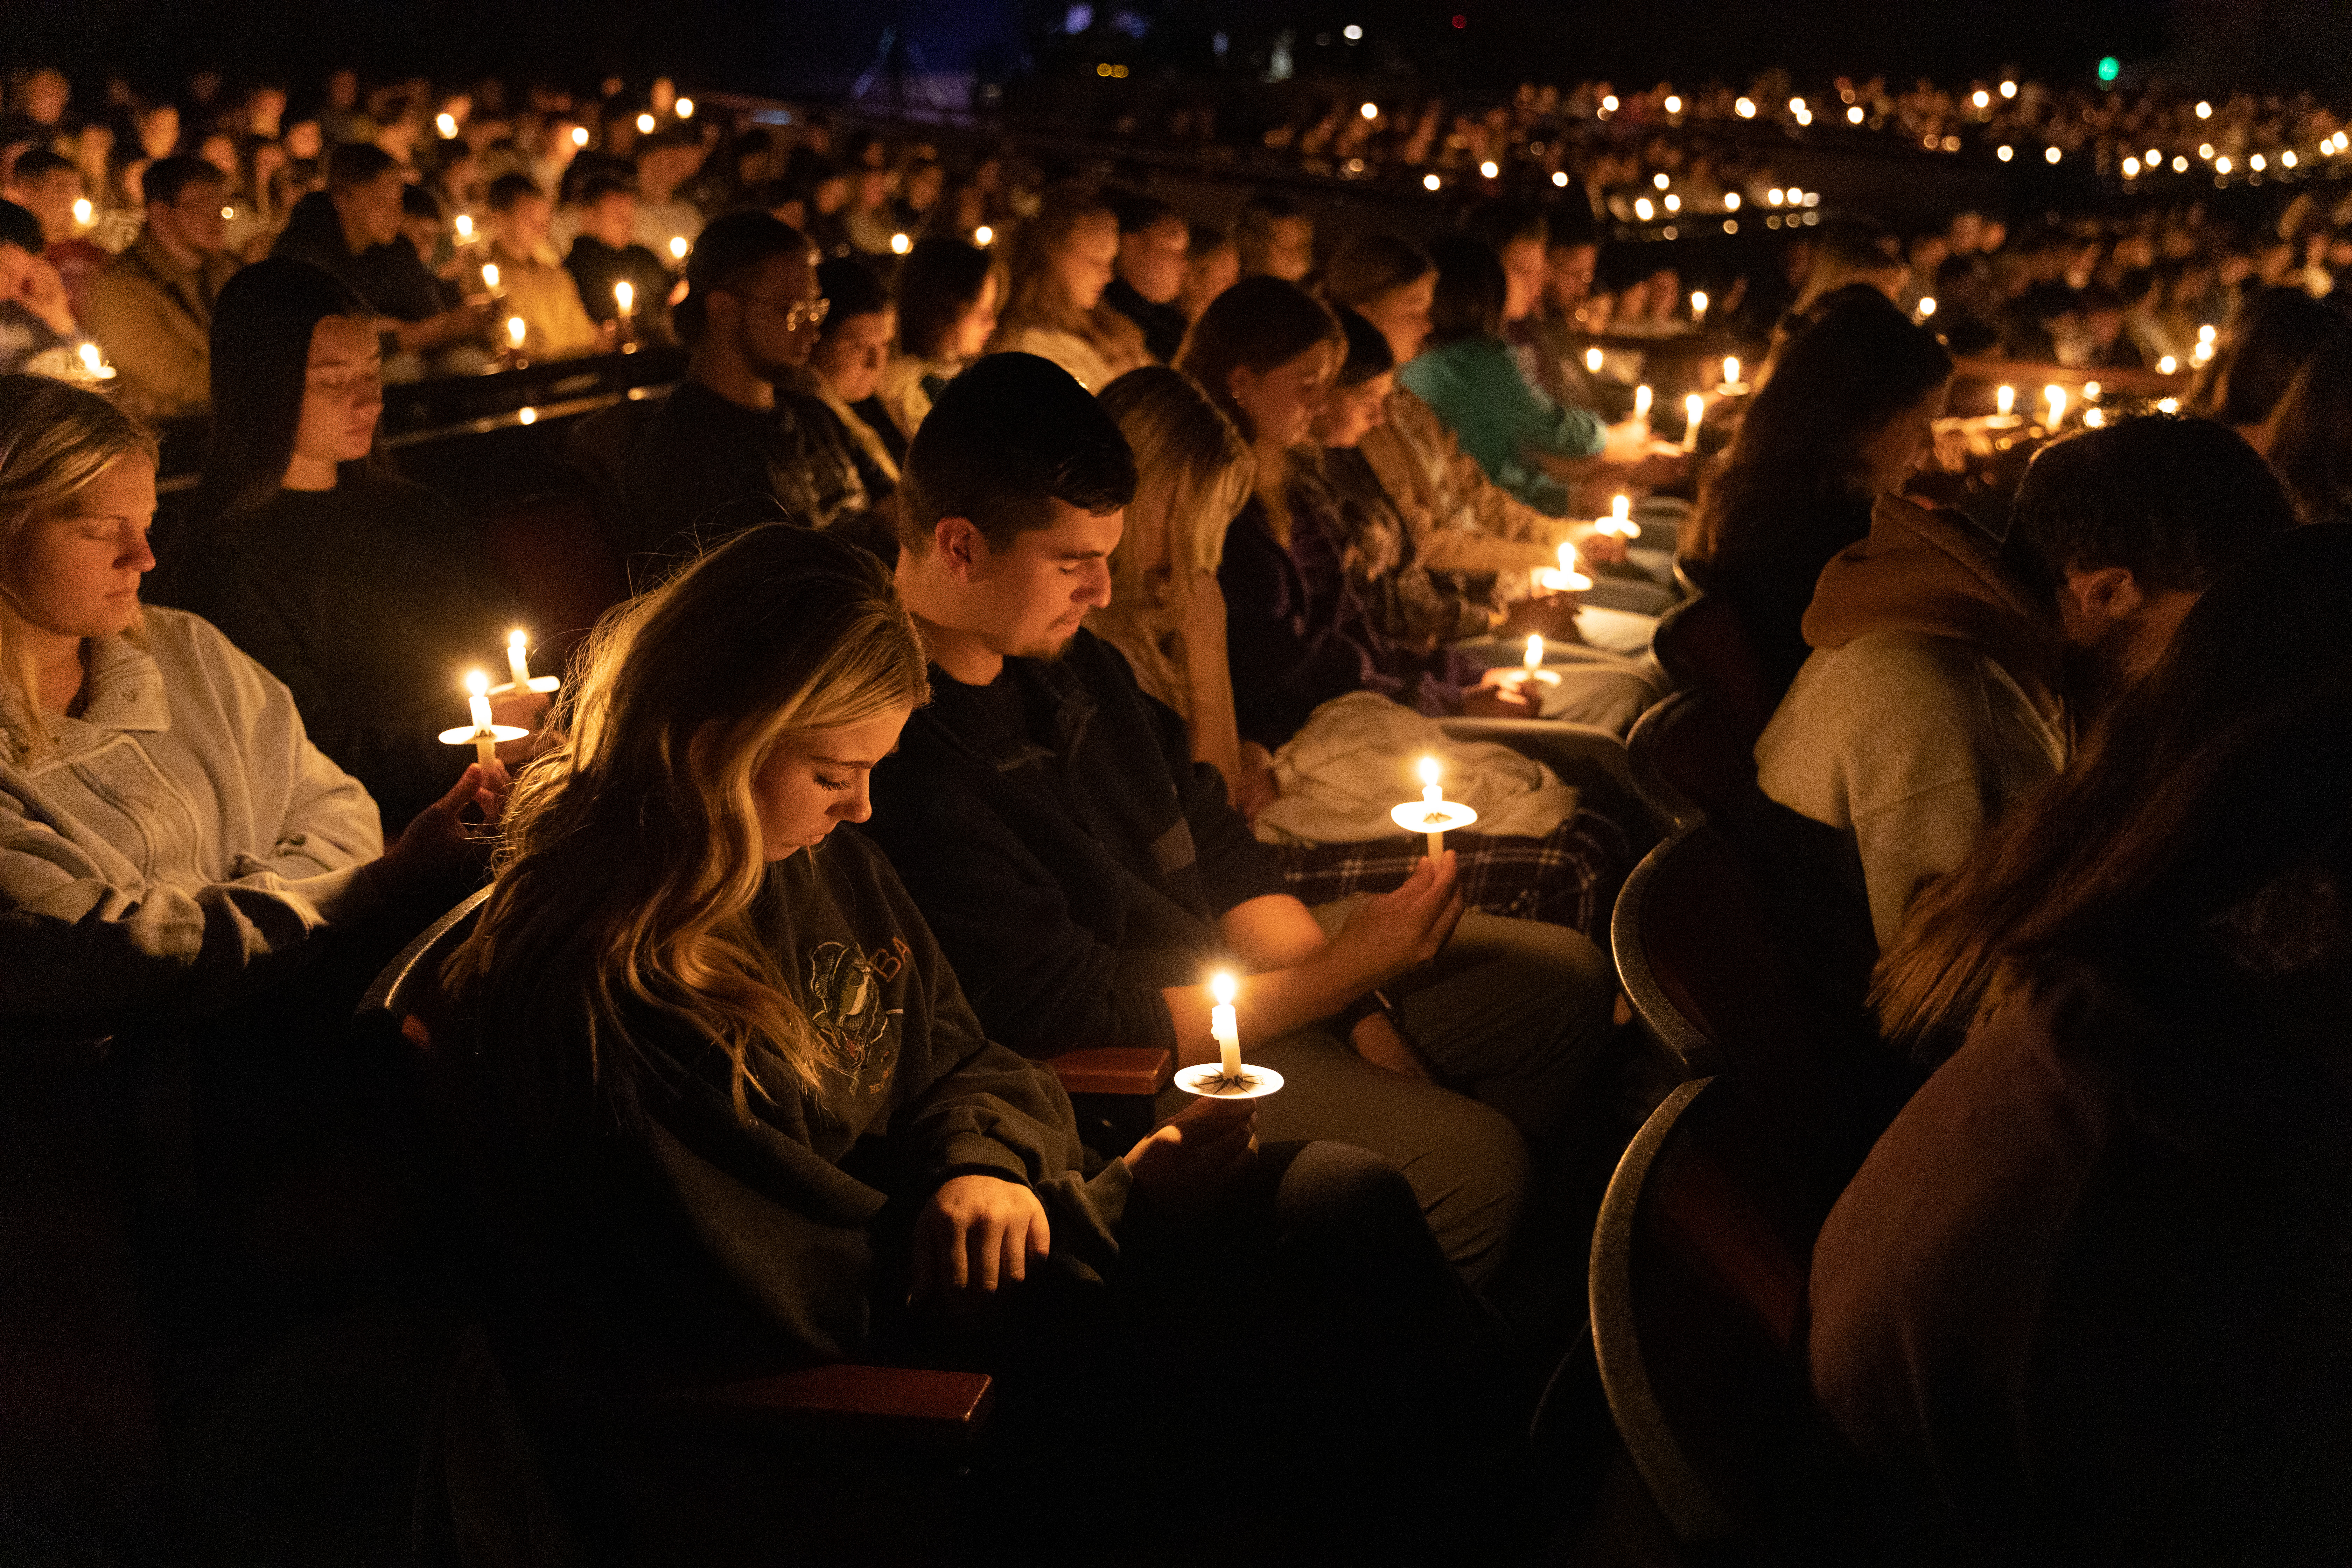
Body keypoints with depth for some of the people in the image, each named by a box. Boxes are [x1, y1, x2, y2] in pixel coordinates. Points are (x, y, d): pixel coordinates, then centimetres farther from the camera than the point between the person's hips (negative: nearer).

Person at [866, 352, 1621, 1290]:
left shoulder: (1068, 656, 3)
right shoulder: (905, 771, -28)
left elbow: (1218, 850, 10)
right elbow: (1086, 1025, -25)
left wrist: (1362, 1020, -2)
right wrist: (1343, 971, -19)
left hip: (1238, 962, 10)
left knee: (1565, 978, 10)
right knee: (1467, 1158, -26)